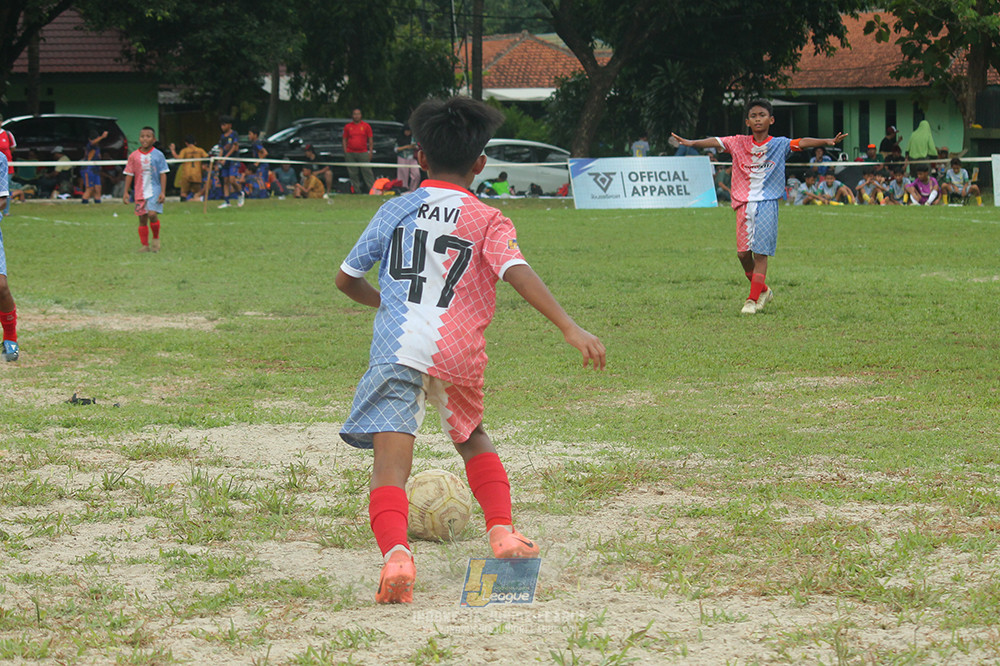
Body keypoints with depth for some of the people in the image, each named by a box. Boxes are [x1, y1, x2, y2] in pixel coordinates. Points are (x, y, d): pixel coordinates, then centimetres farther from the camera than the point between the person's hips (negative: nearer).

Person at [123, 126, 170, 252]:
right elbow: (129, 175, 8)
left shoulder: (158, 155, -1)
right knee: (142, 218, 3)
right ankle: (145, 245, 12)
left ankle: (156, 238, 4)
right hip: (140, 193, 3)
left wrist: (163, 192, -6)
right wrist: (126, 192, 4)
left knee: (152, 214, -19)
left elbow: (163, 174, 0)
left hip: (154, 191, -3)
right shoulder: (134, 156, 3)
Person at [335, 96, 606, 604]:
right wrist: (569, 328, -15)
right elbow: (519, 274, -10)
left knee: (390, 462, -13)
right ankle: (502, 531, 22)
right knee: (472, 437, 30)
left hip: (397, 349, -1)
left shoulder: (395, 210, 14)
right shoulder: (488, 221, 8)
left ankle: (395, 553, -35)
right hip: (459, 354, 1)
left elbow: (346, 279, 21)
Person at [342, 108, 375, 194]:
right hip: (350, 154, 2)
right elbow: (344, 140, 12)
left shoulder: (366, 126, 6)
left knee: (367, 171, -7)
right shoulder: (347, 127, 10)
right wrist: (345, 152, 3)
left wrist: (370, 152, -1)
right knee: (353, 174, 1)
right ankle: (357, 191, 6)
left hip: (363, 153, -2)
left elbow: (370, 139, 7)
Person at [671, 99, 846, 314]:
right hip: (744, 203, 3)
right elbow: (716, 142, -2)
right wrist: (692, 143, -17)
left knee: (760, 253, -7)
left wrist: (827, 142, -23)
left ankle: (753, 299, -3)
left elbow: (801, 143, -9)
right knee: (743, 252, 2)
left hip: (767, 202, -3)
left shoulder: (779, 144, 2)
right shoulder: (739, 143, 6)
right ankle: (763, 290, 23)